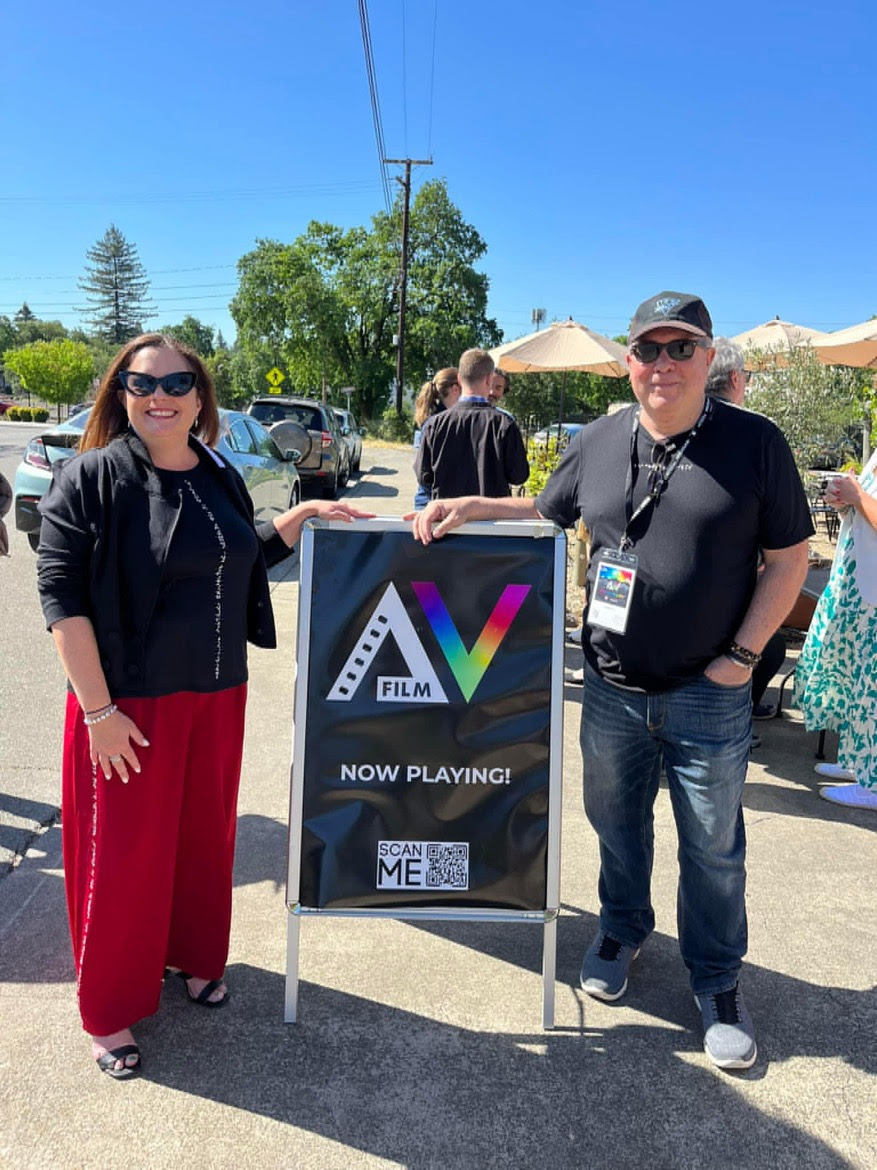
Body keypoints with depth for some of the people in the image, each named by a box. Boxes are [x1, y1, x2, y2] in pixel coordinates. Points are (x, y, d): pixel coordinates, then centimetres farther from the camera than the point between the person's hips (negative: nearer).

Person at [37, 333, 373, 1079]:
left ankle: (194, 956, 43)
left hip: (216, 696, 6)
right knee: (124, 852, 7)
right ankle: (111, 1010, 28)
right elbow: (62, 596, -15)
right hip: (130, 703, -5)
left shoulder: (220, 478, 6)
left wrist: (300, 516, 6)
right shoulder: (91, 477, -12)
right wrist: (98, 709, -18)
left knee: (205, 836, 18)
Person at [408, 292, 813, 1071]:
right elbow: (546, 513, 14)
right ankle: (623, 931, 46)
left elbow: (790, 557, -5)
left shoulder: (754, 442, -8)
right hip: (610, 687, 3)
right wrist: (472, 507, -2)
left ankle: (718, 983, 33)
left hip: (707, 694, -3)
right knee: (615, 821, 20)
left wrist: (741, 655, -10)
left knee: (712, 846, 11)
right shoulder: (599, 441, 2)